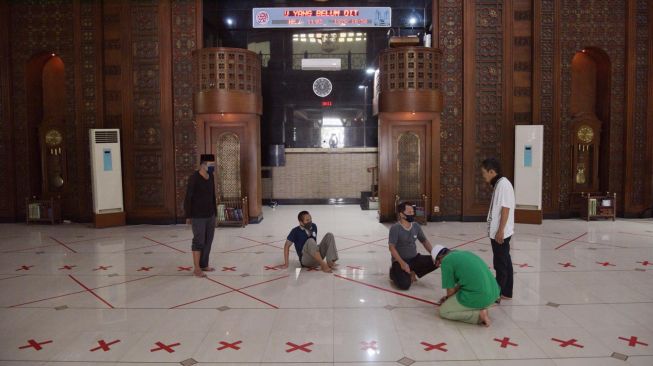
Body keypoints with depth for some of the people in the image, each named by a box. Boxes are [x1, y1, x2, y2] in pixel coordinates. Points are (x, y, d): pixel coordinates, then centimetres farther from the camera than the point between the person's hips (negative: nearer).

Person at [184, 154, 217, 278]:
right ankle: (197, 268, 6)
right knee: (199, 241, -2)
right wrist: (188, 216, -11)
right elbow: (188, 198, -12)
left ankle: (204, 265, 22)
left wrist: (214, 211, 14)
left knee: (208, 241, 10)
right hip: (198, 216, -7)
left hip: (210, 215, 7)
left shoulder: (211, 177, 5)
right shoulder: (194, 178, -15)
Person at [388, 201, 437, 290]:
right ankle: (394, 272, 9)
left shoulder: (416, 226, 1)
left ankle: (413, 272, 8)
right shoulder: (395, 228, -16)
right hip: (400, 261, -6)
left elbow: (424, 241, 12)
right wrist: (402, 263, -29)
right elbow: (392, 247, -19)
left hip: (415, 258, 6)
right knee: (405, 285, -26)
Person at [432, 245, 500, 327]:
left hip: (477, 298, -8)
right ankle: (481, 309, 12)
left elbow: (451, 290, -1)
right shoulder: (465, 253, 21)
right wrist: (448, 297, 32)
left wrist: (448, 299, 20)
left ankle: (479, 315, -2)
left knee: (443, 311, 12)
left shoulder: (446, 260, -4)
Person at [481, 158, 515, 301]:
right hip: (499, 232, 10)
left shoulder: (503, 184, -17)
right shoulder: (498, 184, 12)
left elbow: (506, 209, -20)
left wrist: (500, 231, -20)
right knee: (505, 262, 15)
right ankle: (506, 292, 24)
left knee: (500, 264, -2)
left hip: (501, 233, -10)